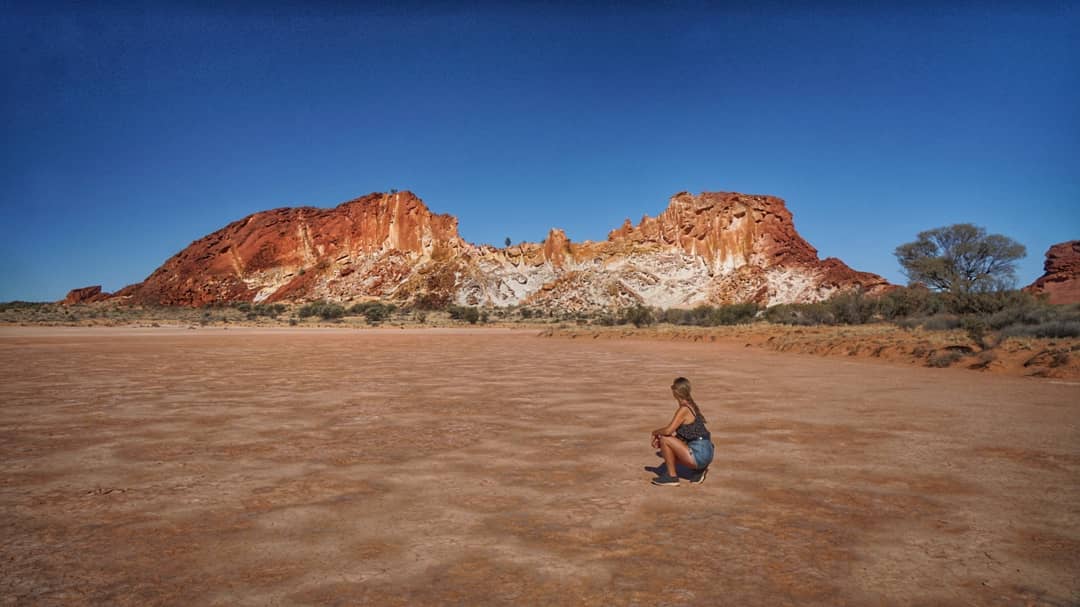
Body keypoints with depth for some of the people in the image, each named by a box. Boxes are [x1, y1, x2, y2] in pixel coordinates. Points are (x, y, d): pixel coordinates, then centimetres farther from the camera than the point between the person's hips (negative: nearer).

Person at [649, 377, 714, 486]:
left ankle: (671, 477, -1)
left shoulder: (684, 409, -16)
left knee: (664, 440, -11)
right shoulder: (691, 405, 12)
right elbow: (674, 432, 18)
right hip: (705, 453, 9)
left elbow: (668, 430, -24)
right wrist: (659, 436, 7)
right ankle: (700, 468, 15)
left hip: (699, 455, -9)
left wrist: (655, 432, -3)